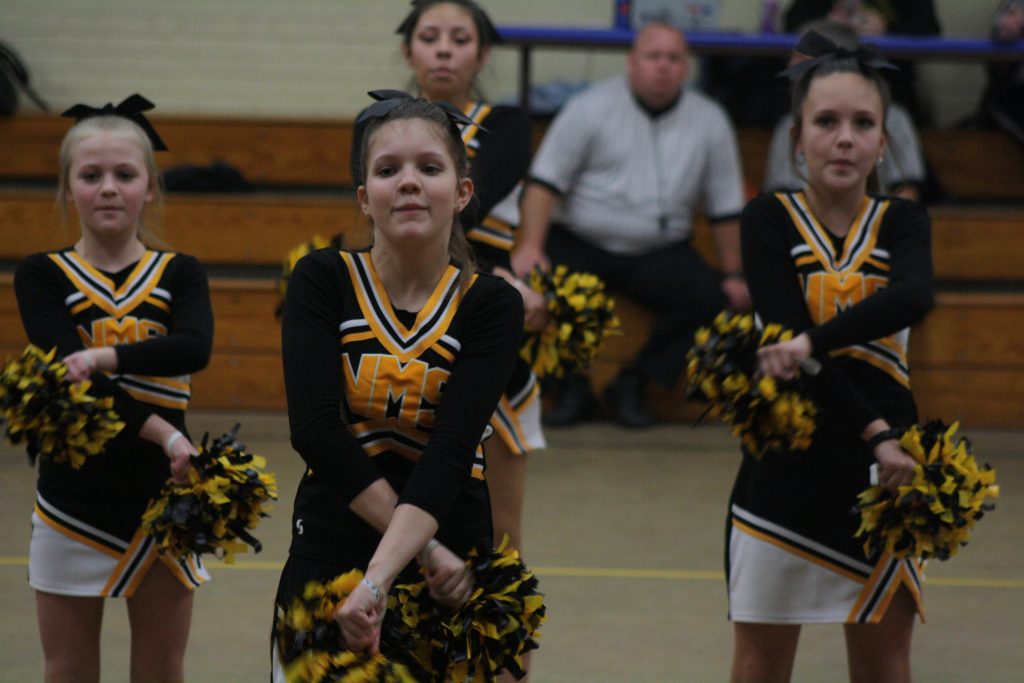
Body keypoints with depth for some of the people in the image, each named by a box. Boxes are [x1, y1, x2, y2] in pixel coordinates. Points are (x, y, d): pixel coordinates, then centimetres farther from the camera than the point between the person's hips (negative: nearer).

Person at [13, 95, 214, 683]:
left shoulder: (179, 275, 4)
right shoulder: (42, 277, 0)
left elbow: (194, 349, -18)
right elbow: (68, 370, -17)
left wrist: (104, 356, -32)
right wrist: (165, 434, -26)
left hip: (161, 499, 1)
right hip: (73, 502, -1)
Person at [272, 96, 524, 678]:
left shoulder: (492, 306, -4)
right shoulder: (324, 281, -3)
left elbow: (451, 452, -18)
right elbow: (315, 428, -15)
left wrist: (380, 577, -32)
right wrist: (424, 548, -22)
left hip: (449, 562, 0)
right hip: (328, 557, 0)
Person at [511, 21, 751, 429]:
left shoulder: (709, 121, 4)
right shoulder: (592, 108, -5)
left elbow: (725, 206, 9)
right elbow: (545, 180, -10)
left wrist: (733, 275, 5)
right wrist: (531, 248, -21)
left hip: (658, 254, 2)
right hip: (579, 243, -2)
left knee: (711, 299, -23)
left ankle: (631, 384, -7)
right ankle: (574, 391, -7)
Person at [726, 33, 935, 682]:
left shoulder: (902, 221, 2)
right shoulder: (770, 220, -3)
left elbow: (912, 299, -21)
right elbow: (787, 332, -17)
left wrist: (812, 342, -36)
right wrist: (874, 431, -25)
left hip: (881, 471, 2)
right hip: (786, 465, -2)